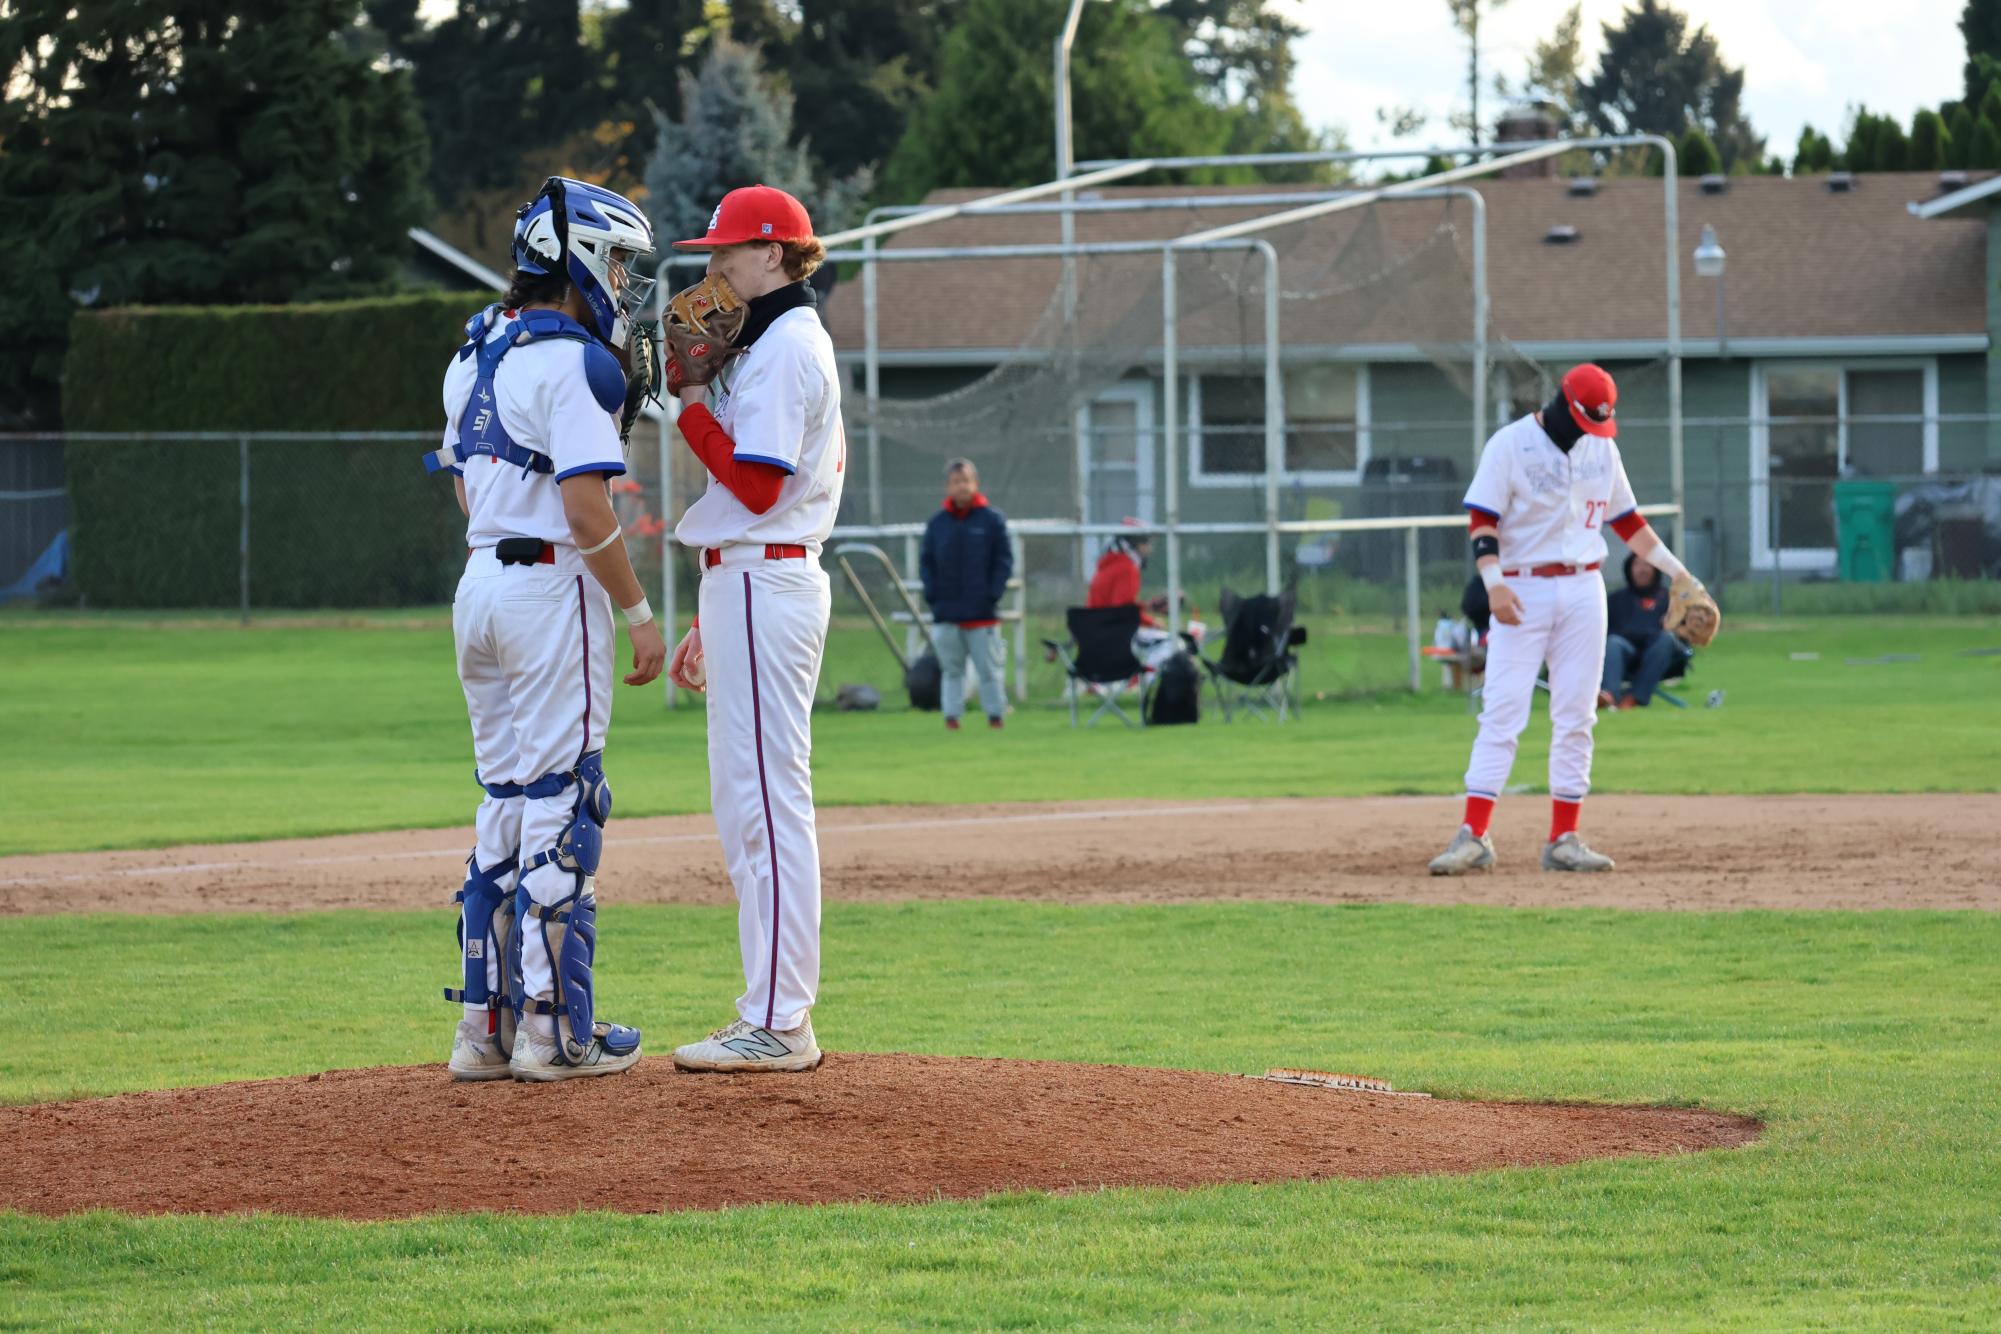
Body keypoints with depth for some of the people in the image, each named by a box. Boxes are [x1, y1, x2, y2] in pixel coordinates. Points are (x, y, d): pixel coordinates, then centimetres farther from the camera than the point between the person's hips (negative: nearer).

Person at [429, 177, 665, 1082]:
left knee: (503, 803, 12)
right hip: (553, 588, -8)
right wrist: (640, 615, -12)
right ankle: (554, 1028, -4)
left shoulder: (473, 356, 13)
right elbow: (586, 508, -18)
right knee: (561, 804, -4)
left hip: (479, 583, 8)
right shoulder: (575, 362, -14)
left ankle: (486, 1026, 11)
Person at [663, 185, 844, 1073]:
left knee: (768, 800, -10)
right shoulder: (785, 342, 20)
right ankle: (777, 1012, 16)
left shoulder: (783, 348, -12)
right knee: (743, 804, 13)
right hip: (749, 588, 11)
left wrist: (689, 401, -11)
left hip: (764, 587, -11)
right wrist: (709, 620, 22)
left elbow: (757, 485, -20)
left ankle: (777, 1025, -11)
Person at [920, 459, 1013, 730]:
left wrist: (993, 593, -9)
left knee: (988, 668, 2)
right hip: (947, 615, 2)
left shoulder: (992, 520, 0)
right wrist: (932, 593, -4)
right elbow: (926, 562, 10)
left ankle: (996, 715, 9)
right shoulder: (937, 523, 7)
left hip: (983, 614, -2)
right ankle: (952, 715, 10)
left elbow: (1004, 560, 1)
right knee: (951, 669, 6)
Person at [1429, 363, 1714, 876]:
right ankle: (1473, 838, -13)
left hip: (1583, 592, 5)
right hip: (1523, 593, -5)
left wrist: (1678, 573, 16)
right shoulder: (1510, 445, -7)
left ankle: (1564, 840, 6)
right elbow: (1483, 521, -12)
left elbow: (1626, 520, 18)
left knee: (1575, 718, 2)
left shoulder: (1602, 449, 10)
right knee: (1503, 713, -11)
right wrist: (1493, 582, -25)